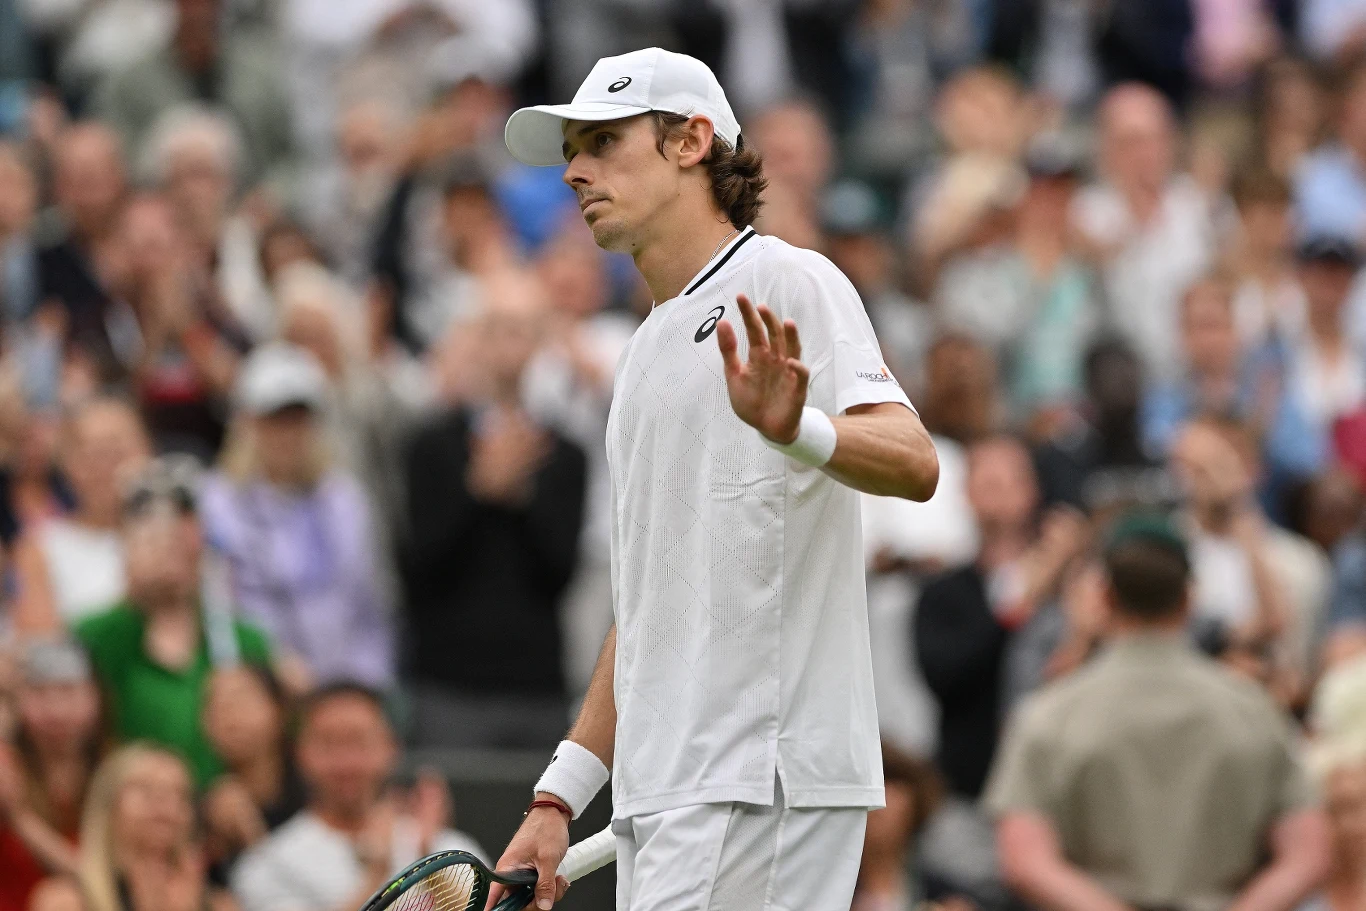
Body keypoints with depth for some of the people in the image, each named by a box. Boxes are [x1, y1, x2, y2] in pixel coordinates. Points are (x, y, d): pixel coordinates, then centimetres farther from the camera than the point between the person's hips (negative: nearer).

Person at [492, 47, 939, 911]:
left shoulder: (786, 281, -4)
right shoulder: (649, 350, 23)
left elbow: (912, 463, -19)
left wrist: (793, 430, -39)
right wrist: (560, 796, 20)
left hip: (763, 783, -8)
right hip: (661, 801, 8)